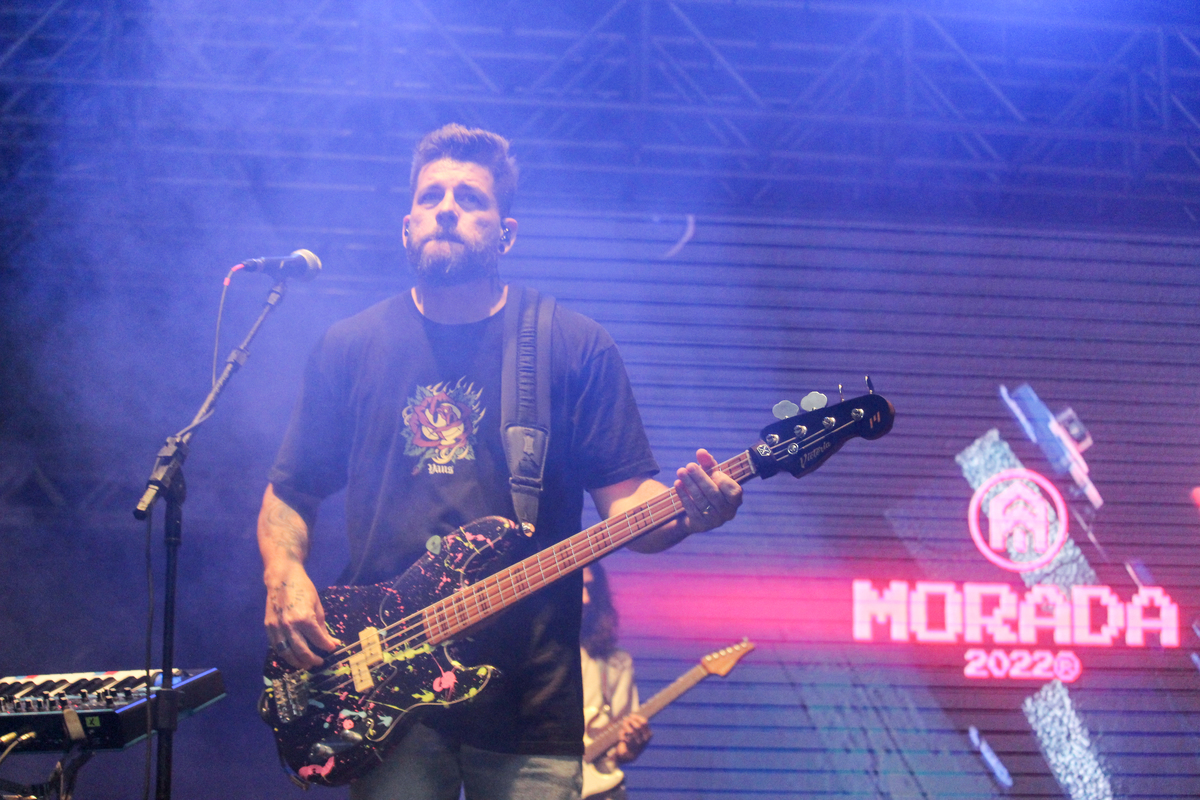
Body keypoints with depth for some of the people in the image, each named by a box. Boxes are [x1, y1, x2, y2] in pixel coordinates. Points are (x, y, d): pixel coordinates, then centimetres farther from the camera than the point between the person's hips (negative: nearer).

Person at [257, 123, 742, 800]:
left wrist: (686, 511, -21)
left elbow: (625, 500, 1)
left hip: (534, 695, -1)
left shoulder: (578, 350, 4)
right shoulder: (349, 349, 9)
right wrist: (285, 580, -5)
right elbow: (288, 495, 14)